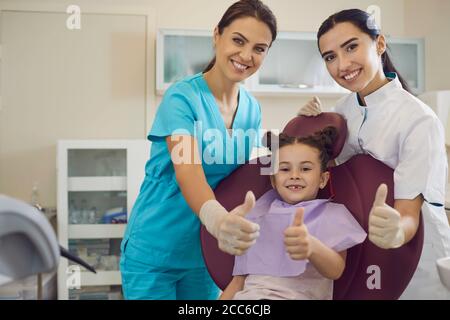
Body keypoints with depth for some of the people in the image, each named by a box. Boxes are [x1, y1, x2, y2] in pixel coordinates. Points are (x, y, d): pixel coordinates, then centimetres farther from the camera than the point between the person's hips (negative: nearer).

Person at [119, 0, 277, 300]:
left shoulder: (252, 109, 0)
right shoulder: (182, 97, -18)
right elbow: (188, 173, -33)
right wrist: (216, 219, -52)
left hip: (206, 252, 6)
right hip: (154, 253, -5)